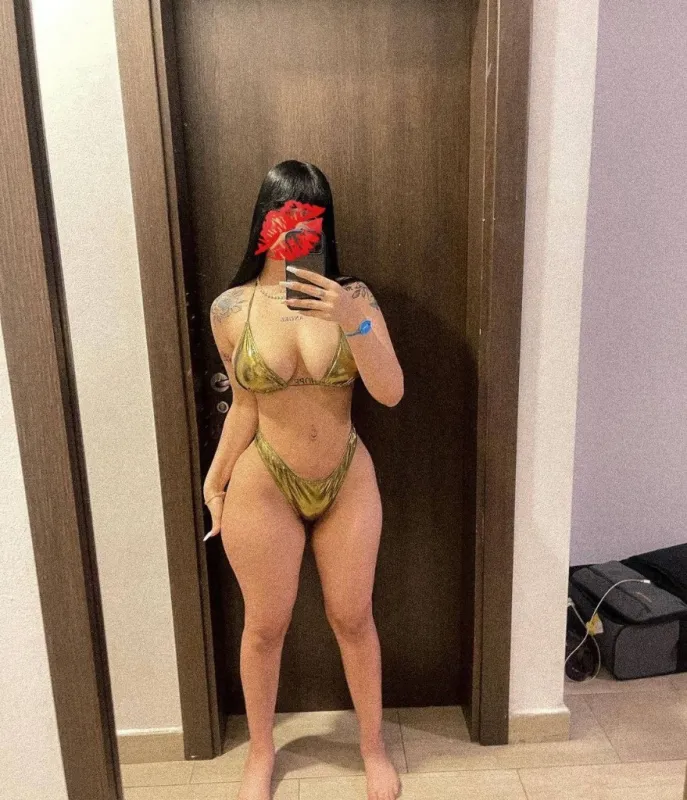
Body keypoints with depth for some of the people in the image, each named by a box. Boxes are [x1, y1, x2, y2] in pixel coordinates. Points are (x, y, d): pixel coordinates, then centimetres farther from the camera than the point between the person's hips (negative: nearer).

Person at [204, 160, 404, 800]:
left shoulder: (351, 295, -7)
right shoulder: (230, 309, -7)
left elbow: (390, 392, -13)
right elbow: (244, 407, 1)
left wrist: (353, 322, -26)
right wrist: (214, 484, 5)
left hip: (348, 481, 1)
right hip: (263, 486, 0)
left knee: (353, 618, 16)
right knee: (265, 626, 17)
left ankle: (373, 747, 43)